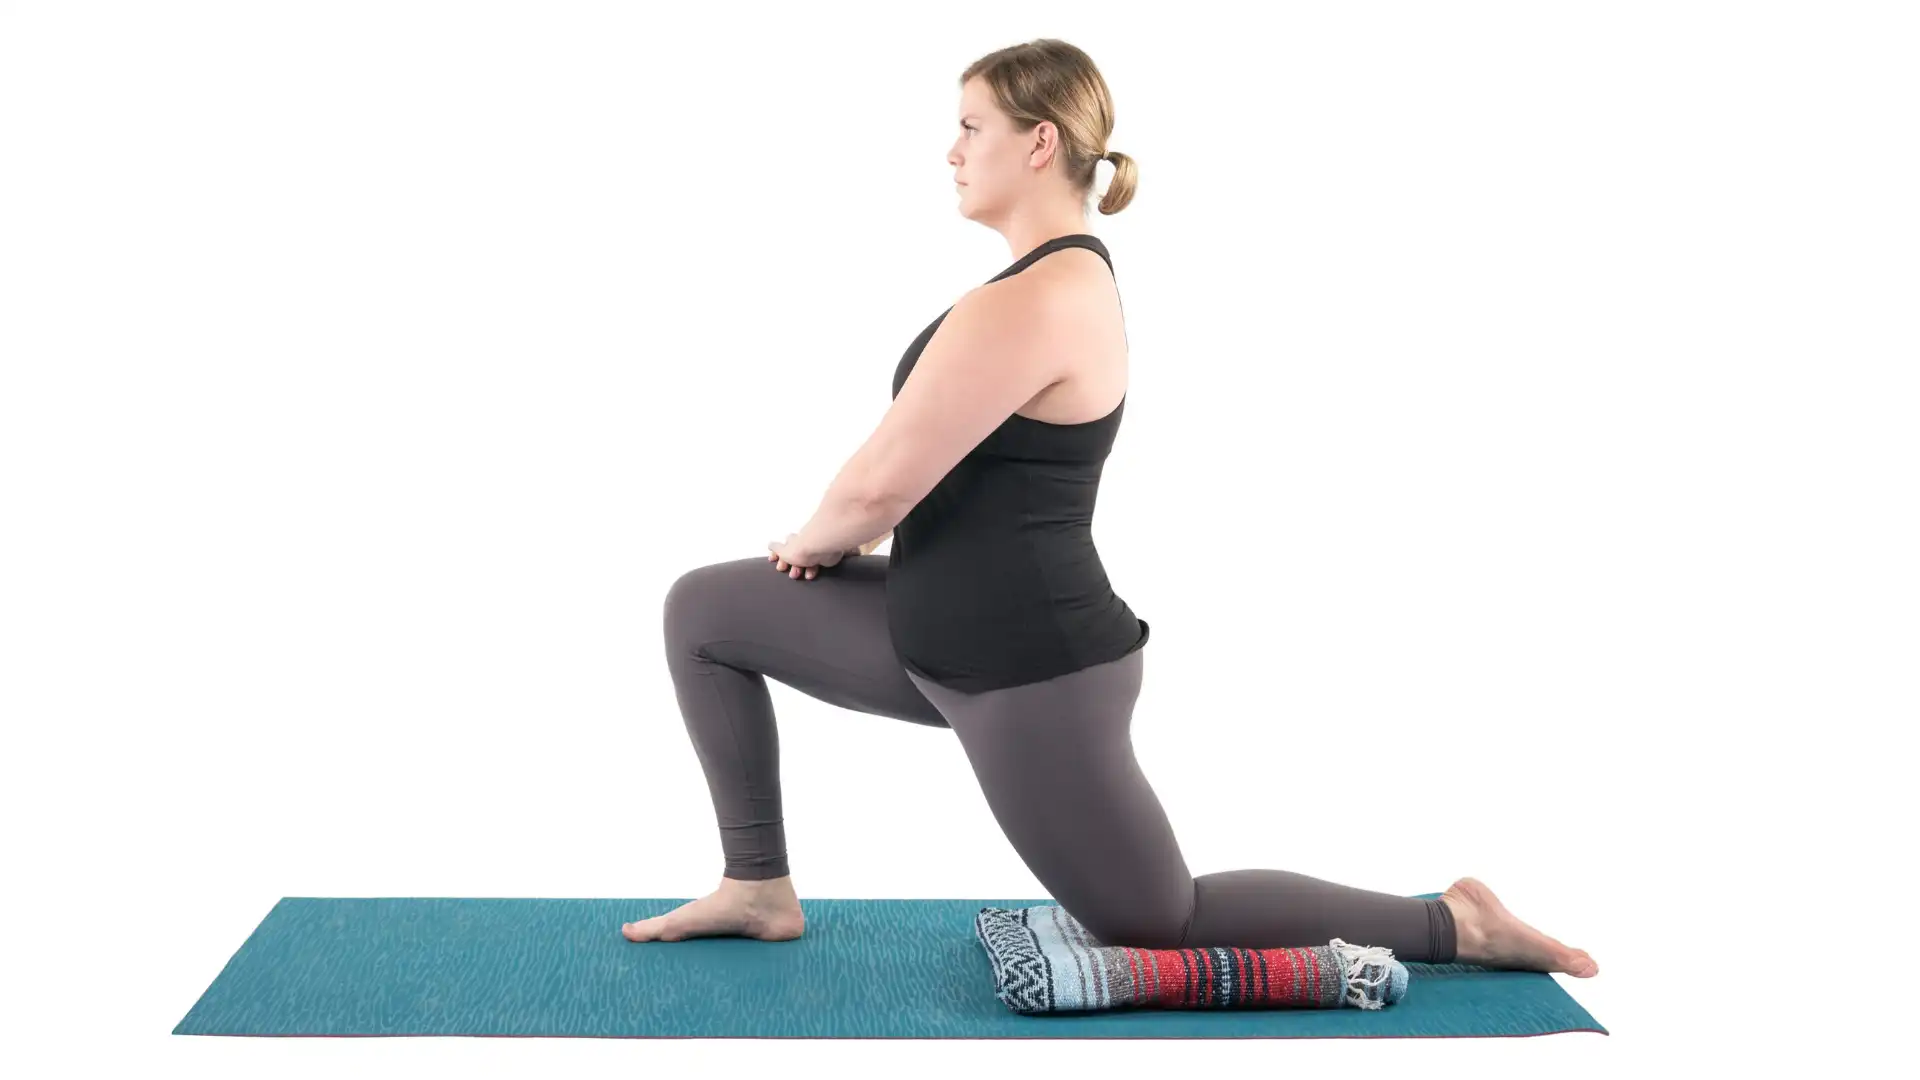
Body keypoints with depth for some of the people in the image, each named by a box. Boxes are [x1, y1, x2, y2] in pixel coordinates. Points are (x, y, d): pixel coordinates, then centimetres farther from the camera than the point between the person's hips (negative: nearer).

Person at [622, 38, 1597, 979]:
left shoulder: (1025, 305, -25)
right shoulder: (1069, 275, 8)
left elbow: (883, 483, -22)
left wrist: (811, 542, 0)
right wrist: (838, 542, 11)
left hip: (1030, 673, -10)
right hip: (957, 636, 10)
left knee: (1160, 925, 6)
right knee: (703, 611, 11)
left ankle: (1454, 923, 16)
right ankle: (758, 888, 19)